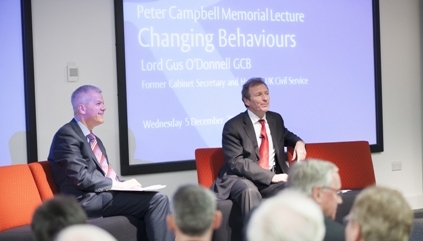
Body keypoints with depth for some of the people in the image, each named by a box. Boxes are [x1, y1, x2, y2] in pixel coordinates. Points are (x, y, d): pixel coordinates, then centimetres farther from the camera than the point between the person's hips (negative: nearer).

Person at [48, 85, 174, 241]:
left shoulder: (94, 140, 23)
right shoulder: (67, 135, -7)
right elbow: (81, 177, -16)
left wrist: (123, 185, 0)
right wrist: (118, 185, -13)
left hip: (103, 195, 9)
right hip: (88, 201, -9)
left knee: (159, 199, -6)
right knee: (156, 199, -19)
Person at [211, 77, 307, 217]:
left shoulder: (275, 119, 11)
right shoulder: (233, 126, -8)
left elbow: (285, 136, 34)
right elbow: (237, 162, -16)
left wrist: (299, 142, 8)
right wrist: (271, 176, -23)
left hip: (272, 178, 5)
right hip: (241, 179, -5)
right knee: (249, 190, -39)